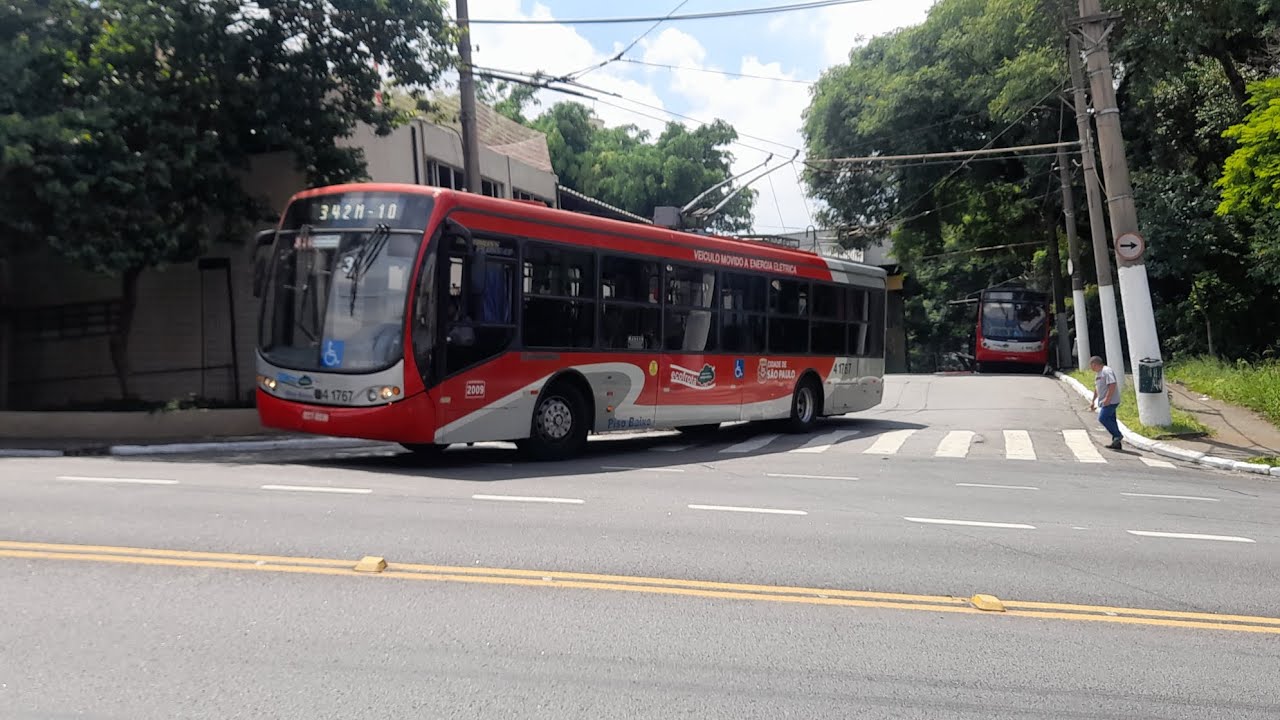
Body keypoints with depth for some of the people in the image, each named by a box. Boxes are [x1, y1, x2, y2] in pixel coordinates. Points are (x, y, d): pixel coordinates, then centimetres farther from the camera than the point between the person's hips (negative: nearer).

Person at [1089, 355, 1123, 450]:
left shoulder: (1106, 371, -14)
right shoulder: (1098, 373, 18)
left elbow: (1112, 385, -24)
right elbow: (1096, 388, 27)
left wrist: (1107, 399, -26)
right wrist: (1093, 401, 26)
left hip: (1110, 401, -10)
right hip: (1104, 402, 10)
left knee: (1103, 418, -16)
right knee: (1110, 420, 9)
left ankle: (1117, 435, -8)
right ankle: (1116, 443, 11)